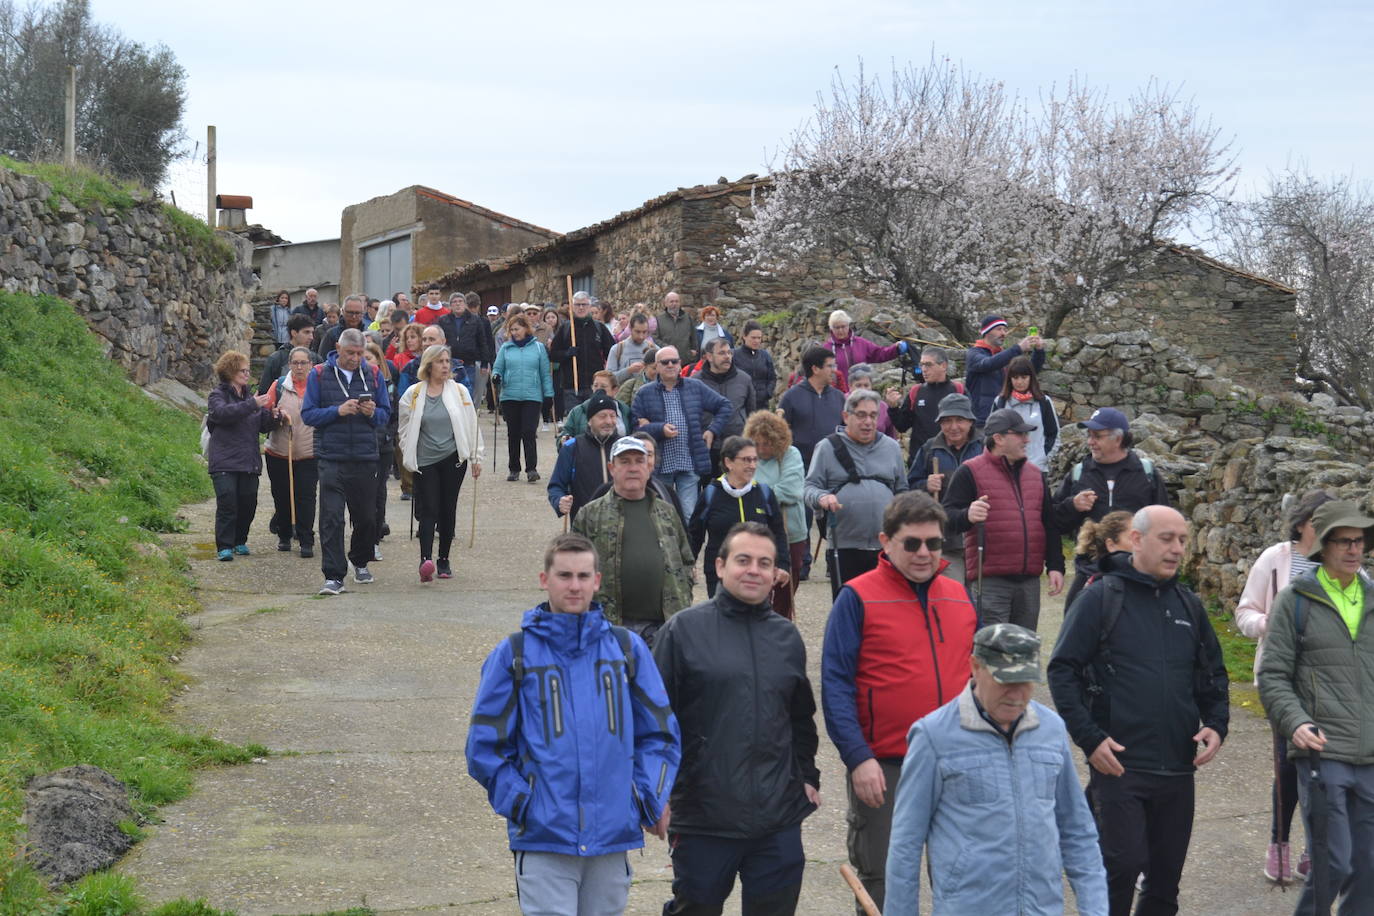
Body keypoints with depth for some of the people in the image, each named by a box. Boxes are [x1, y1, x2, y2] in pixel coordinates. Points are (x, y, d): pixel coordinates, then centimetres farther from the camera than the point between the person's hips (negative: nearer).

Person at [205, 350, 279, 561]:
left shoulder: (250, 395, 17)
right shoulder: (217, 395, 0)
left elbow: (263, 425, 17)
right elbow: (223, 413, -22)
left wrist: (273, 417, -5)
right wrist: (252, 405, -28)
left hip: (249, 461, 6)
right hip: (224, 462, -6)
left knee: (248, 503, 6)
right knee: (227, 503, -10)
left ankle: (240, 541, 22)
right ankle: (224, 546, -5)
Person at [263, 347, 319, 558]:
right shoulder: (279, 385, 4)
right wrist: (277, 414, -13)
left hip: (309, 455, -1)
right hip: (279, 453, 1)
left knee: (306, 498, -6)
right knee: (282, 497, 8)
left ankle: (306, 541, -2)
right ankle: (284, 536, 24)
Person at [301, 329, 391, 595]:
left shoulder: (373, 375, 9)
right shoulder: (320, 375, 2)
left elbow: (386, 413, 12)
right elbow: (308, 414, -1)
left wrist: (372, 413, -11)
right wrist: (338, 411, -16)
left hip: (365, 458, 3)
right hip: (332, 459, -3)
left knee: (366, 517, 12)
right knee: (331, 518, -10)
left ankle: (360, 563, 36)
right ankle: (334, 576, -10)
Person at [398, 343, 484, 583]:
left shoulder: (459, 391, 4)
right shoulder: (413, 394, 2)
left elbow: (471, 426, 9)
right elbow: (404, 429, 9)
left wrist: (476, 457, 9)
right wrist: (409, 458, 6)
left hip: (453, 458, 1)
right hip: (425, 461, -1)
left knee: (448, 509, 6)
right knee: (428, 509, -11)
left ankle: (443, 559, 17)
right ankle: (426, 559, -23)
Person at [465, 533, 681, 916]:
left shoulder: (627, 649, 7)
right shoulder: (514, 654, 1)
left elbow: (660, 733, 11)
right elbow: (485, 744, 2)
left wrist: (650, 801, 0)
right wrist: (520, 804, -6)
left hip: (613, 838, 3)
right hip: (543, 839, -3)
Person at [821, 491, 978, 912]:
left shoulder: (960, 596, 9)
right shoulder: (858, 598, -7)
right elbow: (835, 685, -11)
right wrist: (858, 758, -18)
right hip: (883, 767, -4)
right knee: (885, 889, 6)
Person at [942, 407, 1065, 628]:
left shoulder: (1035, 474, 18)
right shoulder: (970, 472, -2)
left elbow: (1050, 525, 21)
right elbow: (947, 517, -7)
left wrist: (1055, 566, 13)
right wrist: (967, 516, -30)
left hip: (1029, 582, 6)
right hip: (990, 581, -6)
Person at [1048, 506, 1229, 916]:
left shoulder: (1188, 605, 13)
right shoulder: (1101, 598, -4)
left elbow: (1213, 673, 22)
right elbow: (1062, 671, -7)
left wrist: (1216, 724, 4)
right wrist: (1090, 738, -14)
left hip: (1178, 769, 6)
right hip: (1118, 763, -5)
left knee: (1166, 875, 10)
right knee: (1122, 865, -12)